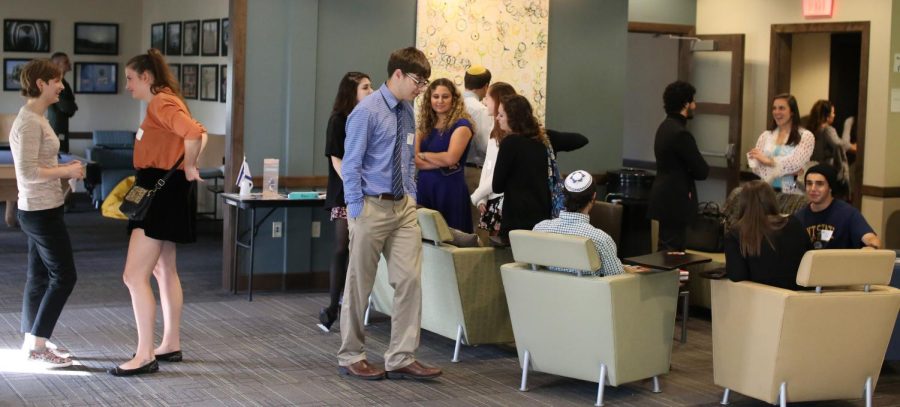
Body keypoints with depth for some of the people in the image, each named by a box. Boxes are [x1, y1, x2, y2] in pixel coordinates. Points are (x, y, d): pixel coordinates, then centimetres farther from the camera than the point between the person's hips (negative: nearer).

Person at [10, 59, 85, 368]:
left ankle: (32, 342, 23)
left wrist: (64, 169, 6)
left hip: (41, 210, 10)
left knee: (39, 275, 15)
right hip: (41, 212, -10)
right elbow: (28, 172, -22)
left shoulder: (35, 118, 12)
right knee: (63, 276, -5)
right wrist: (66, 172, -15)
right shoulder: (29, 122, -18)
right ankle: (37, 346, 1)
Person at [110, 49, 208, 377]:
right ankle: (171, 345, 29)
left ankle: (145, 356, -9)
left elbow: (194, 134, -33)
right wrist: (187, 164, 13)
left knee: (134, 275, -12)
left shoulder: (161, 103, -16)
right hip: (159, 190, 11)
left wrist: (188, 168, -19)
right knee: (164, 271, 19)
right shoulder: (163, 103, 15)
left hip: (163, 192, -11)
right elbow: (199, 134, 24)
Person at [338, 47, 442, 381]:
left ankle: (401, 358, 5)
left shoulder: (407, 112, 9)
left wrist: (412, 199, 12)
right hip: (372, 206, -6)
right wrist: (357, 212, -15)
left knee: (410, 279, -1)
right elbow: (351, 165, -13)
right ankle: (351, 357, 17)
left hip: (403, 207, 7)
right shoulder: (367, 112, -13)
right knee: (360, 284, 5)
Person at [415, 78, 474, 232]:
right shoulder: (424, 126, 11)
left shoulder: (461, 125, -4)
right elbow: (413, 160, 1)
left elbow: (451, 158, -16)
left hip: (450, 189, -5)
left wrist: (424, 155, -2)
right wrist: (441, 164, -12)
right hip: (424, 188, 5)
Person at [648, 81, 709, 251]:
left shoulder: (665, 127, 10)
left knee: (666, 250, 16)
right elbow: (702, 171, -18)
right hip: (675, 202, -10)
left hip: (665, 198, 10)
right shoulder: (680, 133, -20)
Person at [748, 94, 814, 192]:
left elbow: (795, 162, -11)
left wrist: (768, 161, -11)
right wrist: (788, 170, -10)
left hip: (792, 193, -3)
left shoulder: (805, 136, 2)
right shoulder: (765, 136, 13)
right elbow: (756, 167, 2)